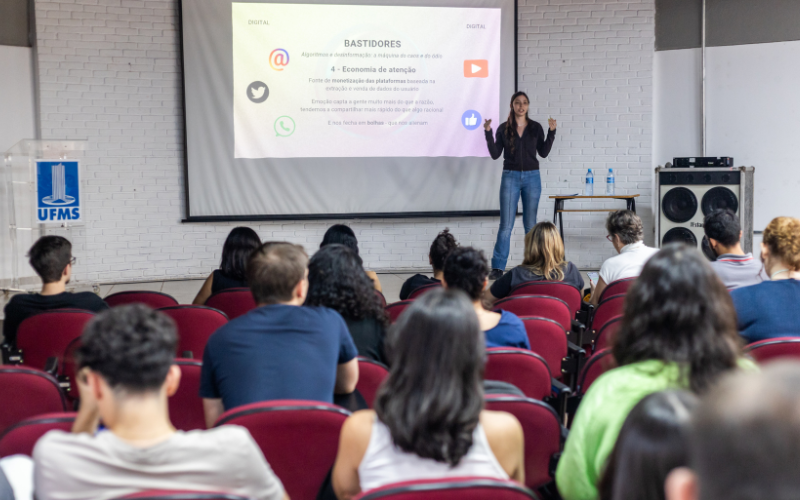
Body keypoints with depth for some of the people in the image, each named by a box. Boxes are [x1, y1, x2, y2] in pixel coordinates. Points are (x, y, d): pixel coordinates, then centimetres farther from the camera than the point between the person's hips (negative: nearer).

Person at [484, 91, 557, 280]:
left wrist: (551, 132, -6)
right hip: (510, 177, -1)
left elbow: (543, 152, 2)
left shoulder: (535, 127, 4)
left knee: (530, 224, 7)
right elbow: (495, 154, -1)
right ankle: (497, 267, -2)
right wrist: (488, 133, -11)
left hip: (532, 177, 1)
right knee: (506, 224, -5)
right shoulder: (504, 128, 2)